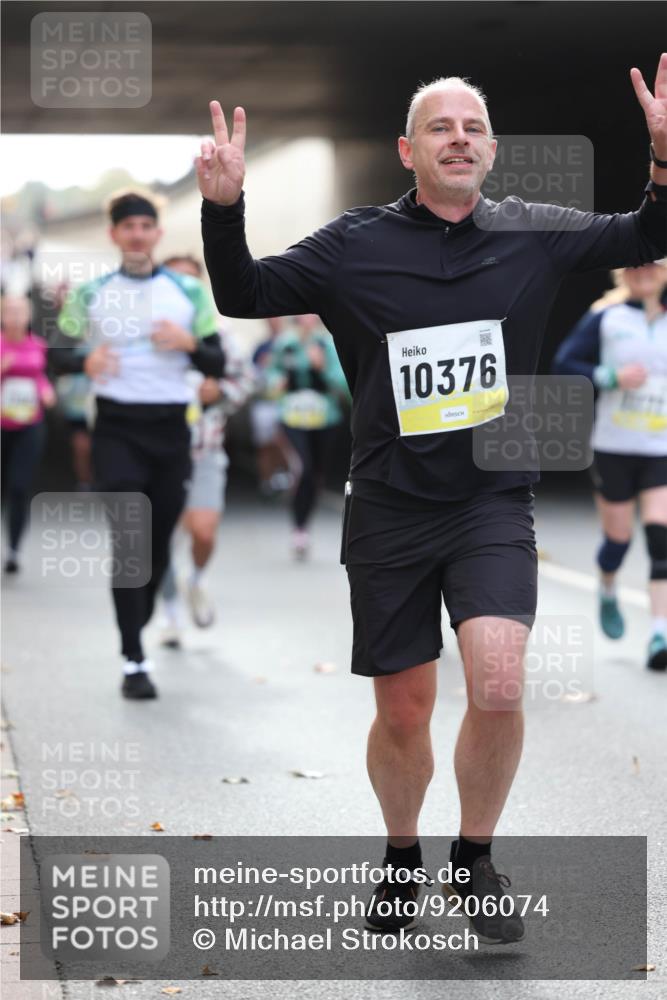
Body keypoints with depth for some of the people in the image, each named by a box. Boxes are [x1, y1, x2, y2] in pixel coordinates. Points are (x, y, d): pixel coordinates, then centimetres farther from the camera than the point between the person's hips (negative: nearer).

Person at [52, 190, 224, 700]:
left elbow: (218, 366, 7)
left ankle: (138, 626, 30)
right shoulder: (91, 294, 4)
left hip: (171, 428, 2)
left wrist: (190, 344, -13)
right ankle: (134, 661, -10)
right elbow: (59, 352, 7)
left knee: (159, 543, 8)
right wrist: (86, 360, -15)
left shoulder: (190, 292, 6)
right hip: (118, 429, -2)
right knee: (130, 543, -12)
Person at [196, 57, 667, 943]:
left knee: (497, 686, -19)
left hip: (494, 504, 0)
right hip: (391, 511, 0)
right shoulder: (355, 246, -1)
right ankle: (402, 860, 35)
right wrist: (224, 207, -17)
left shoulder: (534, 233, 2)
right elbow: (243, 296, 1)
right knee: (403, 711, 8)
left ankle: (475, 860, 5)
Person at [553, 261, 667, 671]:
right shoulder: (605, 318, -2)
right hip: (614, 447, -1)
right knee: (618, 537, 7)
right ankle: (607, 592, 41)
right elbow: (565, 363, -4)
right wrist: (611, 377, -16)